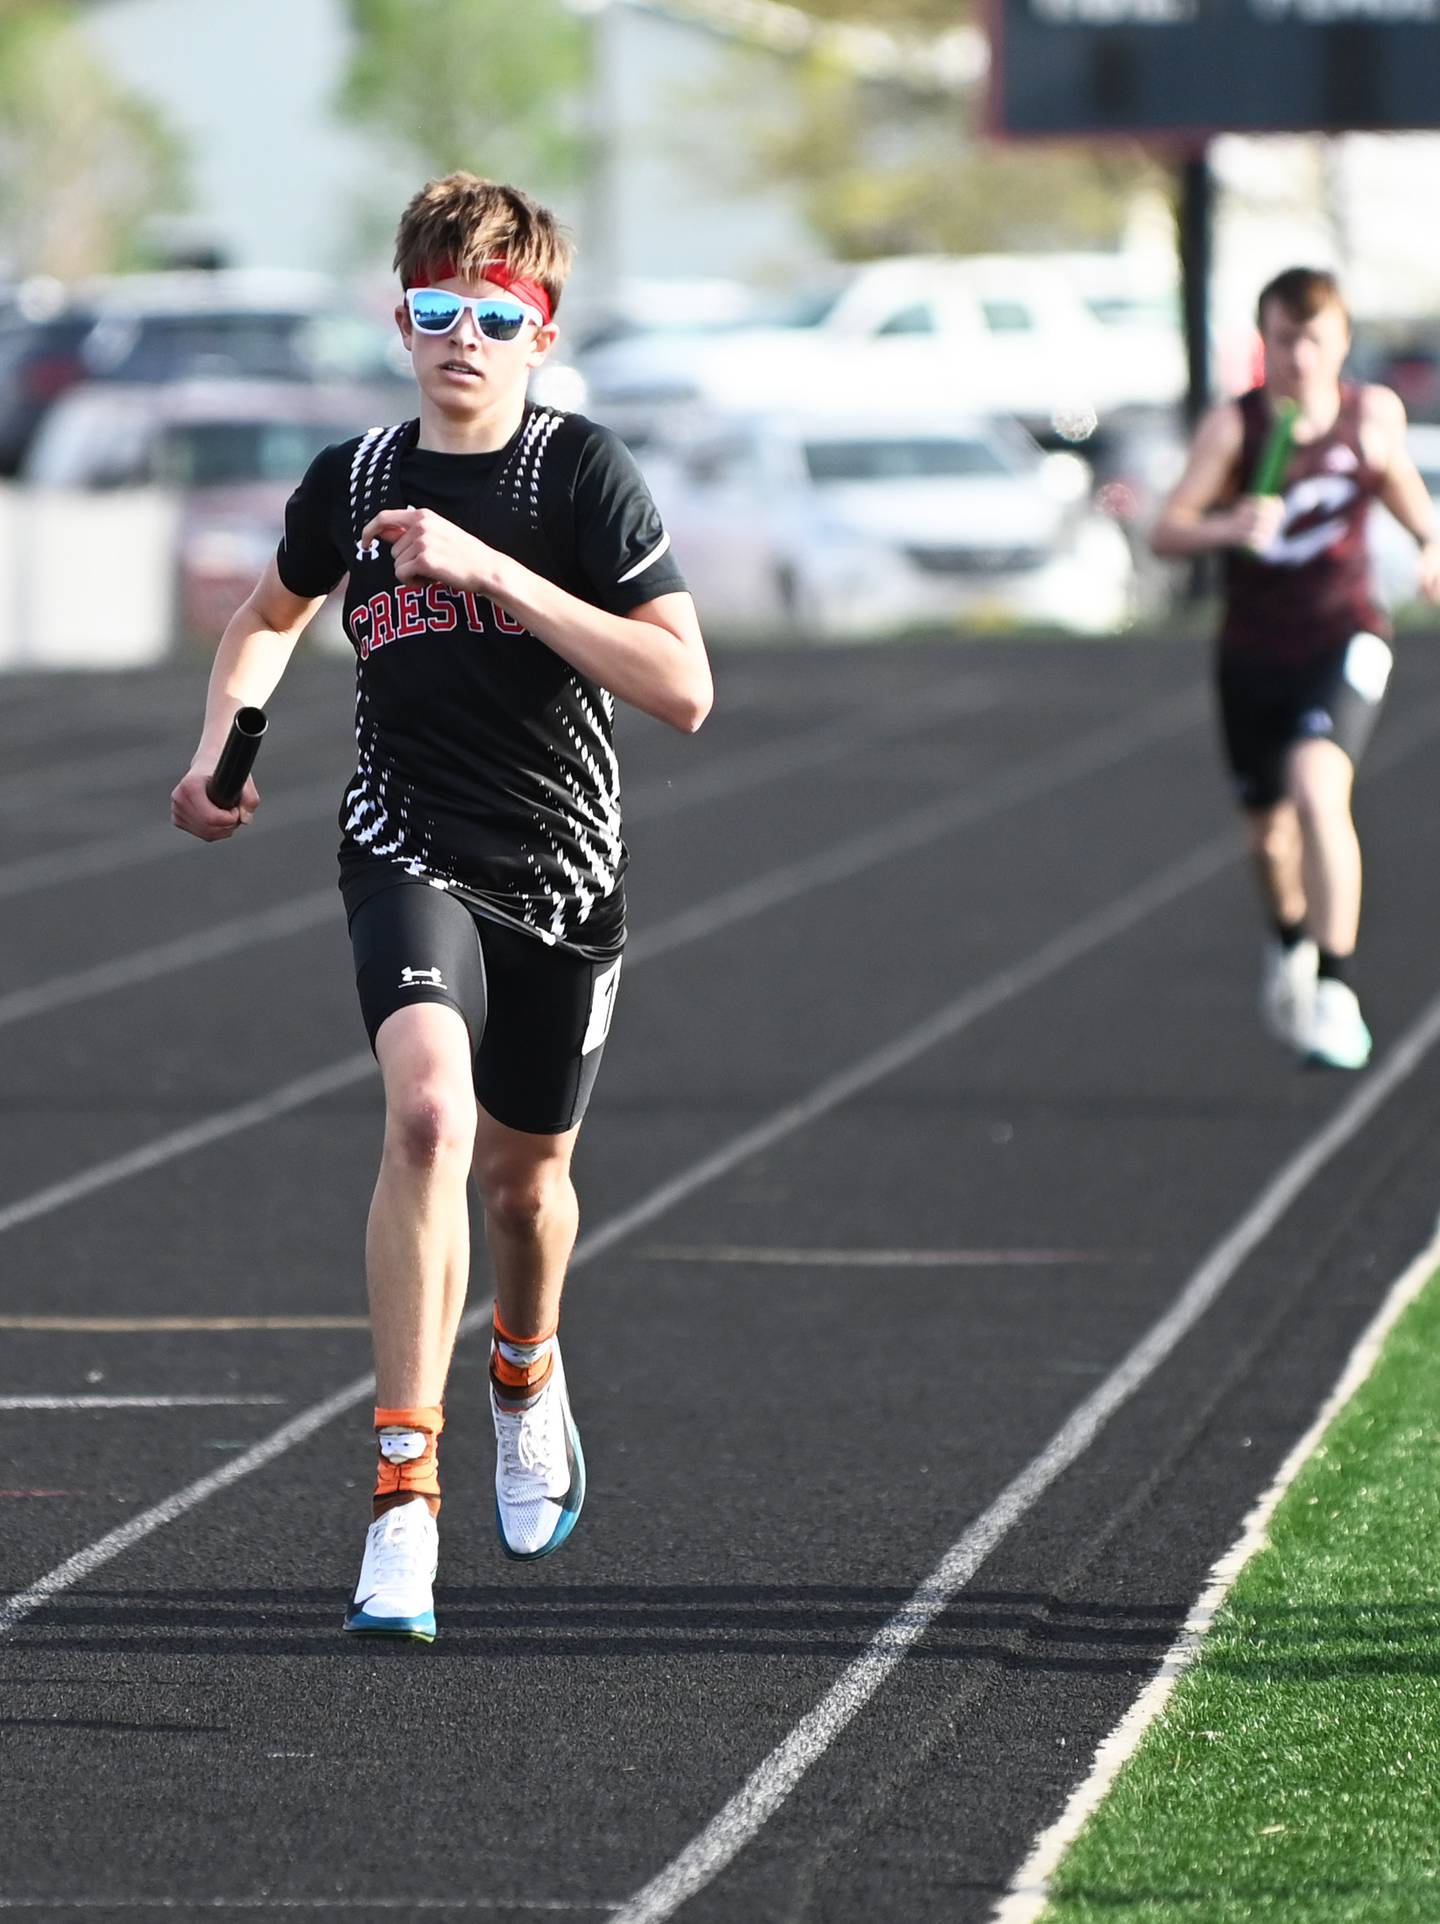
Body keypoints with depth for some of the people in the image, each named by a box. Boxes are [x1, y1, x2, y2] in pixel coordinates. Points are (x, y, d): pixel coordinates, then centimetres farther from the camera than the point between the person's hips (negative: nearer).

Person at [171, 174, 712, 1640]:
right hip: (409, 849, 0)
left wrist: (490, 570, -25)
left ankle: (526, 1373, 54)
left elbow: (682, 689, -21)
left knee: (526, 1171, 17)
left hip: (561, 873, 0)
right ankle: (404, 1496, -29)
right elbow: (269, 613, 25)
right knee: (428, 1110, -27)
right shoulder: (353, 482, 1)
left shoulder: (583, 473, -10)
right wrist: (220, 747, 6)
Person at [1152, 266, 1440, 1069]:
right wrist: (1228, 528, -39)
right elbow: (1167, 531, -20)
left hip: (1344, 641, -1)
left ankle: (1336, 991, -24)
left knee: (1317, 790, -26)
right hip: (1254, 650, 1)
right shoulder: (1233, 426, -11)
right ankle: (1291, 939, 50)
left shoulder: (1374, 415, -4)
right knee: (1268, 825, 15)